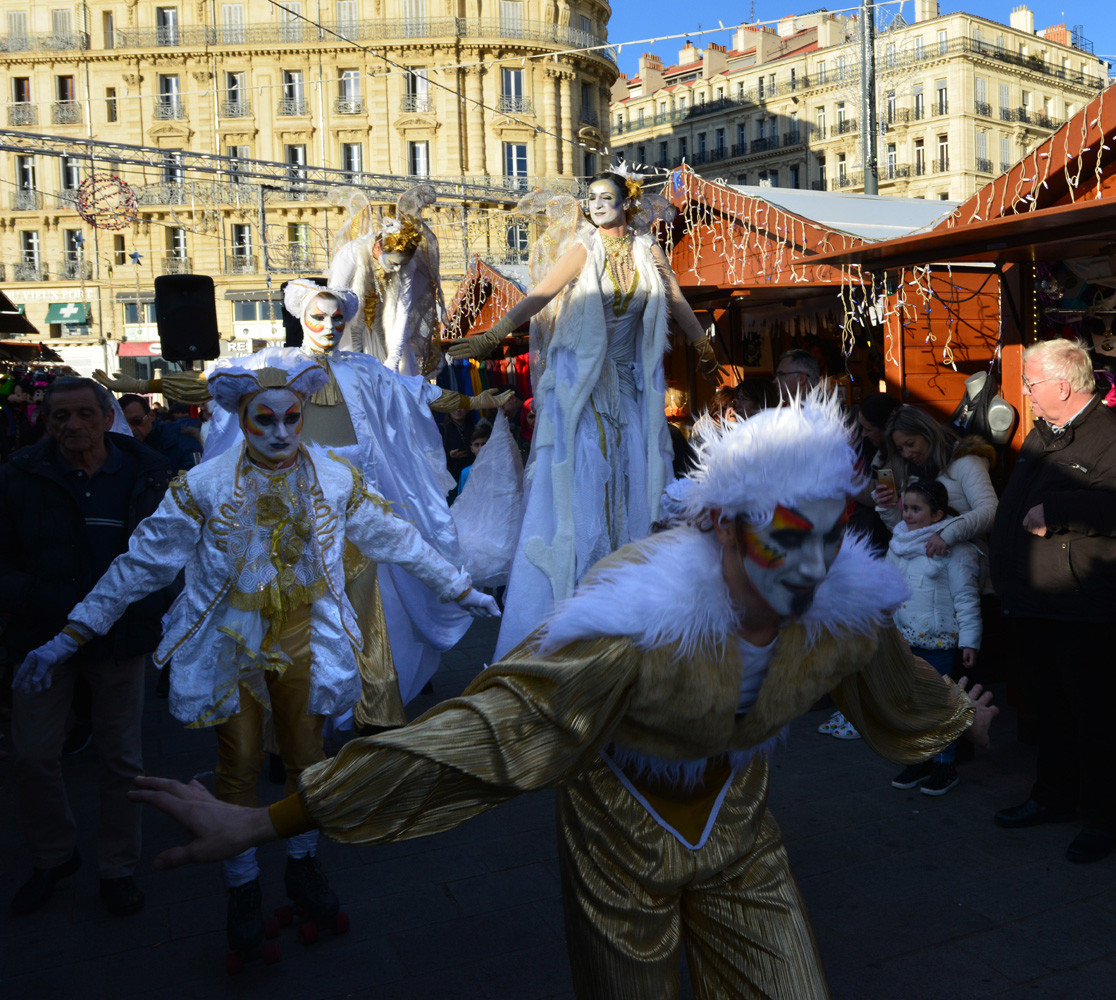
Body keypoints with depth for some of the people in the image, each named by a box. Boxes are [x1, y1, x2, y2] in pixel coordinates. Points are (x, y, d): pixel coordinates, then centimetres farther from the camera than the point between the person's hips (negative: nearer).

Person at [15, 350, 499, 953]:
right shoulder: (203, 486, -10)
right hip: (231, 645, -2)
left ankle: (302, 867, 38)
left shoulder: (336, 481, -5)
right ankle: (242, 887, 31)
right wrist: (69, 638, -7)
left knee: (306, 758, 14)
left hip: (303, 641, 2)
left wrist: (462, 591, 7)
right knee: (238, 768, 9)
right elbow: (141, 564, -6)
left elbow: (399, 542, 4)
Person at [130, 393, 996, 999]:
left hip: (740, 834, 4)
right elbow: (485, 728, -42)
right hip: (625, 840, -4)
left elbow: (898, 683, 6)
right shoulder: (641, 626, -39)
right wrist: (267, 821, -45)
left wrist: (960, 716, 29)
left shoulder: (846, 606, -20)